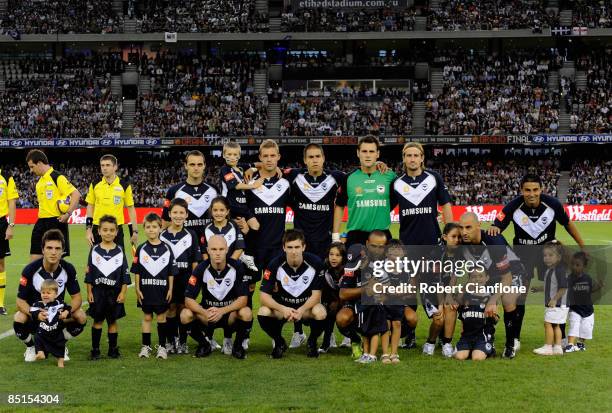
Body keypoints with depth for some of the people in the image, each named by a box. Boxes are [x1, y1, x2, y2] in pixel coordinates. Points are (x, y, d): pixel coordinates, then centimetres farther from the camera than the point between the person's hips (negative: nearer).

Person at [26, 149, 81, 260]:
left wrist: (68, 214, -20)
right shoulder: (39, 181, 15)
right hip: (41, 221, 8)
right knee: (34, 258, 5)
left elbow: (76, 194, -16)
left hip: (56, 222, -8)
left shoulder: (57, 177, -10)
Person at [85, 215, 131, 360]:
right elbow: (89, 273, 3)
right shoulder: (95, 250, 1)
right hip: (97, 291, 0)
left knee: (112, 321, 7)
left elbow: (125, 274, 1)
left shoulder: (120, 251, 1)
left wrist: (123, 292, -4)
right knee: (97, 320, 5)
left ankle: (113, 349, 15)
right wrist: (89, 292, -1)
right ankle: (95, 350, 11)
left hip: (115, 292, 0)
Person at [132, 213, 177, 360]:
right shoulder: (141, 249, 0)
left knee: (161, 316, 6)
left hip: (162, 289, 0)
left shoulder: (166, 249, 1)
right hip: (146, 289, 0)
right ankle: (146, 346, 15)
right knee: (147, 317, 8)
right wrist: (137, 289, -3)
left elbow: (171, 271, 3)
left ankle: (162, 346, 13)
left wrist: (170, 289, -1)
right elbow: (137, 271, 2)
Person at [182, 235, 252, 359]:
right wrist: (205, 313, -35)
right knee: (185, 315, -27)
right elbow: (189, 299, -16)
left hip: (230, 312, -1)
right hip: (207, 311, 1)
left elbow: (243, 299, -16)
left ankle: (238, 345, -4)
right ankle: (204, 345, 1)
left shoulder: (236, 267, -13)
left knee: (246, 313, -33)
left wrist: (222, 311, -32)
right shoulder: (201, 269, -12)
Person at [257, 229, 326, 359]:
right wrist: (283, 309, -35)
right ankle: (279, 343, 1)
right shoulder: (275, 265, -16)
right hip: (282, 306, 1)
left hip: (307, 305, -1)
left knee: (320, 313, -34)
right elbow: (265, 296, -17)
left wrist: (301, 310, -32)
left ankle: (312, 342, 0)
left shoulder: (315, 263, -18)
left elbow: (316, 295, -14)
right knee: (263, 313, -30)